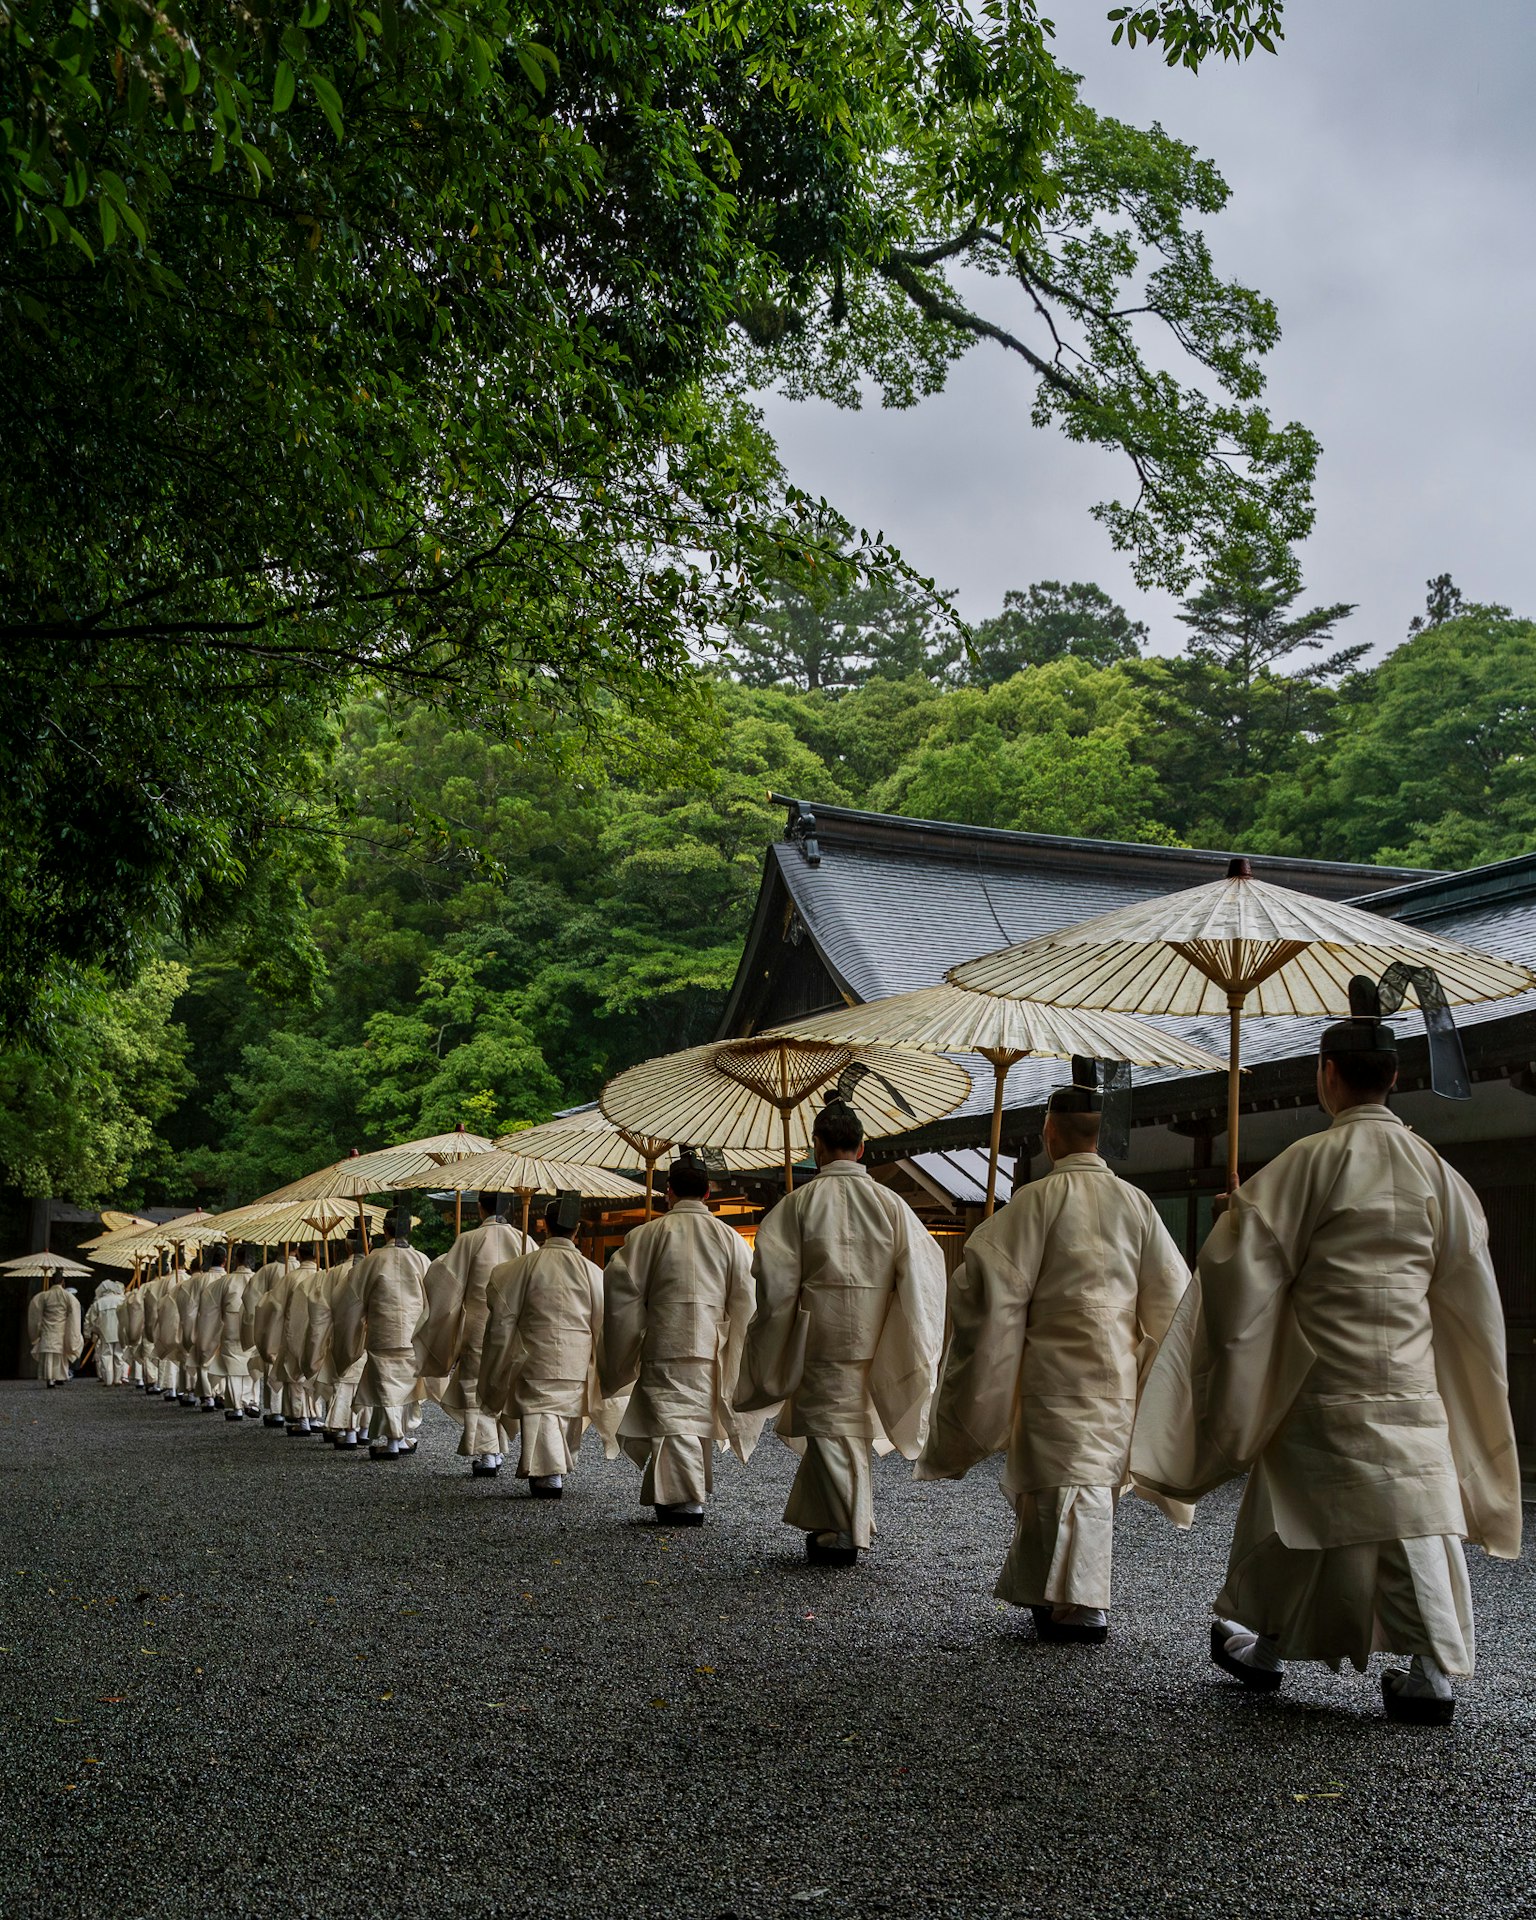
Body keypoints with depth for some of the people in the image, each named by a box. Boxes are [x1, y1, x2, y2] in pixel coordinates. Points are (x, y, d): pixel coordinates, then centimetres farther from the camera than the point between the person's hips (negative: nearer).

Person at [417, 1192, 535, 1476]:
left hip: (480, 1328, -3)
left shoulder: (470, 1240, -9)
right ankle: (499, 1451, 19)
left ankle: (485, 1453, -3)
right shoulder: (525, 1241, 0)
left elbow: (443, 1278, -6)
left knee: (478, 1391, 4)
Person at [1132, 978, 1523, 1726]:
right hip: (1412, 1380, 3)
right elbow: (1469, 1280, 11)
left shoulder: (1311, 1160, -11)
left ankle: (1260, 1642, 24)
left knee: (1294, 1513, 10)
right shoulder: (1434, 1168, 3)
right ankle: (1432, 1669, 2)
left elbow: (1242, 1264, -13)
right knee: (1417, 1513, 6)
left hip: (1324, 1377, -3)